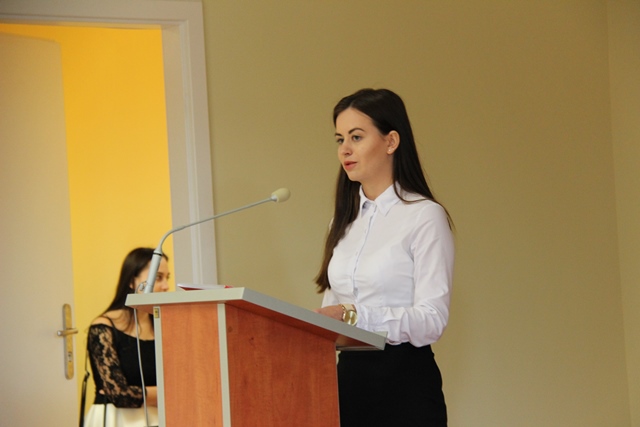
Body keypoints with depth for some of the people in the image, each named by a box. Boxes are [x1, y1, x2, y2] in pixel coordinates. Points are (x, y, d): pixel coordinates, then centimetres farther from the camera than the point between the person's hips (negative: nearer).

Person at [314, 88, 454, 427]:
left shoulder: (425, 216, -8)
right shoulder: (345, 221, 15)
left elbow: (432, 319, -16)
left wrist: (354, 315, -28)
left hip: (404, 380, -6)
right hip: (348, 376, 6)